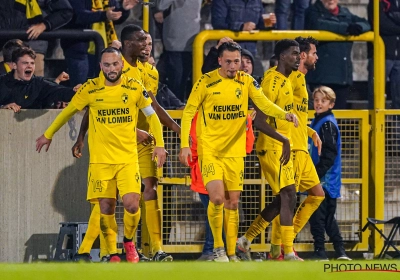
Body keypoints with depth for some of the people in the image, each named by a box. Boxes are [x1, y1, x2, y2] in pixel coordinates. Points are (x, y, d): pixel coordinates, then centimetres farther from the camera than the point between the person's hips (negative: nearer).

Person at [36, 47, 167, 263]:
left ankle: (129, 241, 14)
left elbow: (152, 116, 11)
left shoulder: (135, 88, -1)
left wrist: (159, 145, 3)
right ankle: (112, 253, 13)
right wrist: (48, 135, 20)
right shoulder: (90, 89, -2)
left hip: (128, 158, 0)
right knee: (106, 208, -2)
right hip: (100, 160, 0)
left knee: (131, 204, -13)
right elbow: (68, 111, 13)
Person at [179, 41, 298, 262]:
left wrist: (284, 114, -31)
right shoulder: (206, 82, -8)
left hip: (234, 151, 3)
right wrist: (185, 145, -10)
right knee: (217, 198, -17)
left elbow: (264, 104, -11)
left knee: (232, 203, 6)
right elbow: (188, 112, -3)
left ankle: (231, 253, 15)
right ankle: (218, 247, 1)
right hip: (209, 150, -3)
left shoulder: (246, 82, 0)